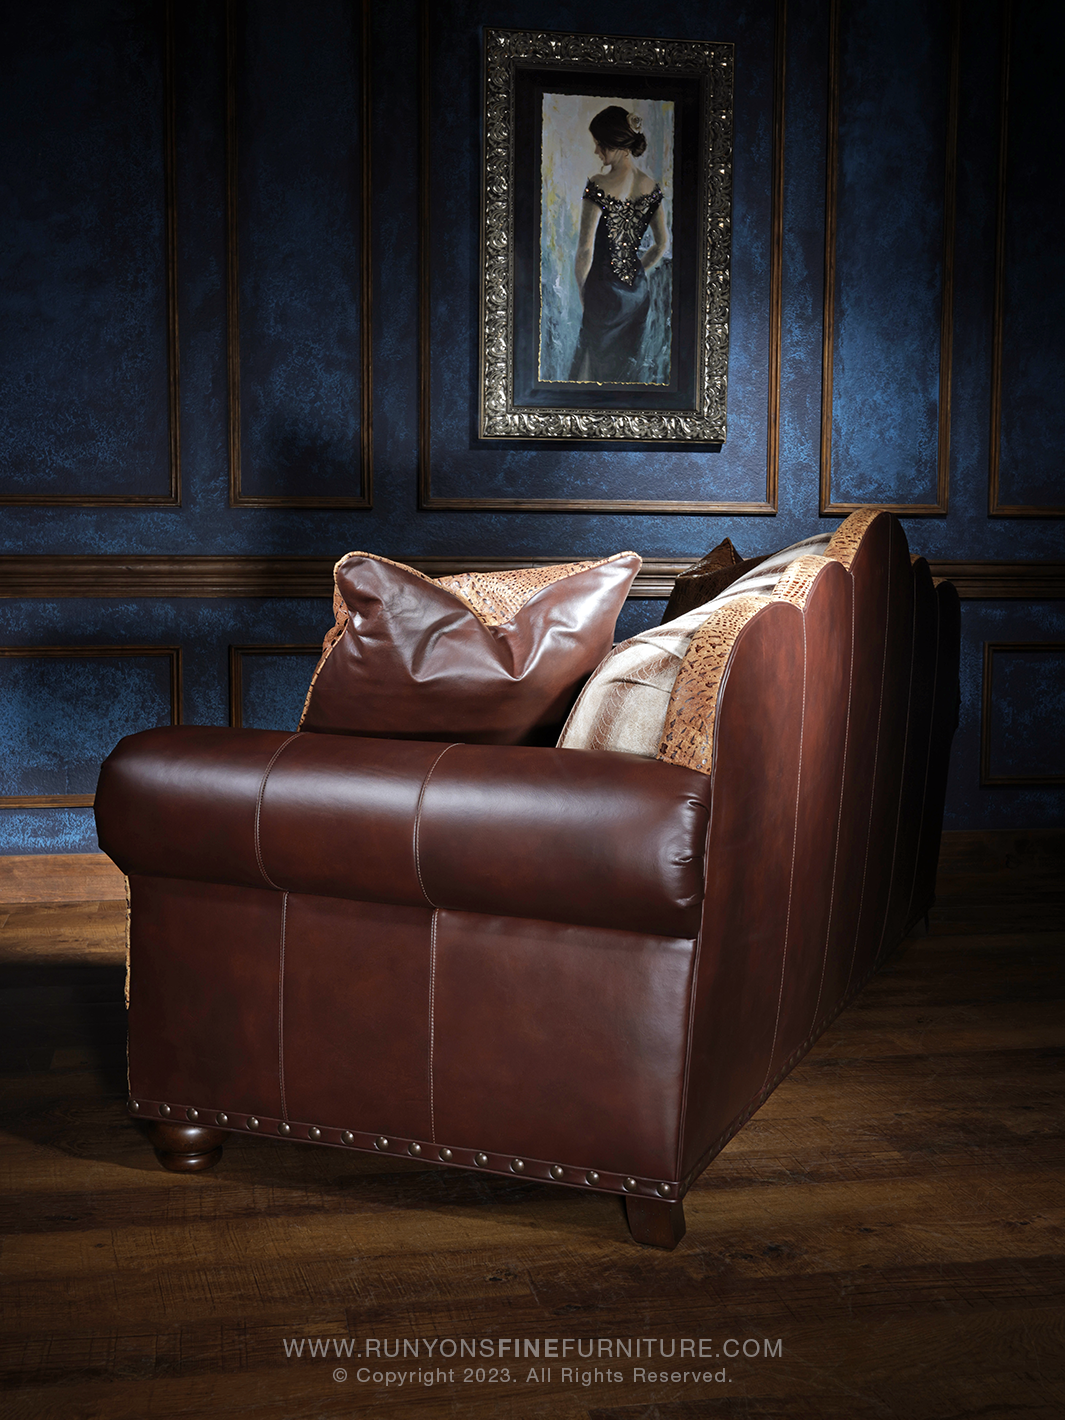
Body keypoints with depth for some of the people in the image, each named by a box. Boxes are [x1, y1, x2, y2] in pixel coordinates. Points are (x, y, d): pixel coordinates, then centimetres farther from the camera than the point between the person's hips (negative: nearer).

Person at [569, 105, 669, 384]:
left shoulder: (599, 185, -17)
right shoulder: (650, 186, 3)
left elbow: (586, 249, -17)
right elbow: (662, 243, 12)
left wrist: (582, 291, -3)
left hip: (605, 290, -6)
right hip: (638, 290, 6)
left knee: (600, 366, 5)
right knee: (628, 368, 16)